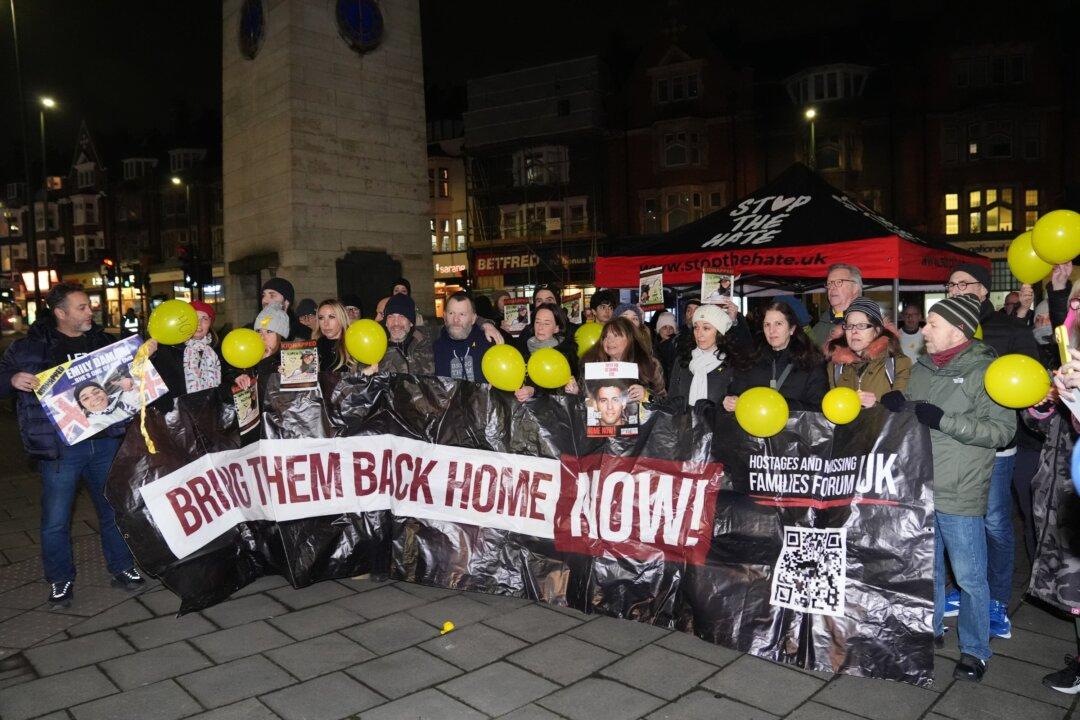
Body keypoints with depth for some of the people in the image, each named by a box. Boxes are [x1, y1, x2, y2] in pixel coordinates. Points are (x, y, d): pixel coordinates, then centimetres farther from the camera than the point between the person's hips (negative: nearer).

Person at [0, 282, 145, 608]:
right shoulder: (29, 346, 0)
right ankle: (60, 580, 26)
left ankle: (122, 568, 29)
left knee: (114, 508, 13)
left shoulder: (102, 341, 9)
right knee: (56, 520, 7)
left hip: (105, 442, 3)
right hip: (59, 448, -3)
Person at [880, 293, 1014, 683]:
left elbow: (1002, 429, -16)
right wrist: (896, 404, -6)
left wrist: (945, 420, -23)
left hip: (959, 494, -6)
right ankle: (931, 629, 38)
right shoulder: (922, 367, 7)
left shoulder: (985, 370, -11)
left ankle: (975, 650, 24)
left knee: (969, 576, 6)